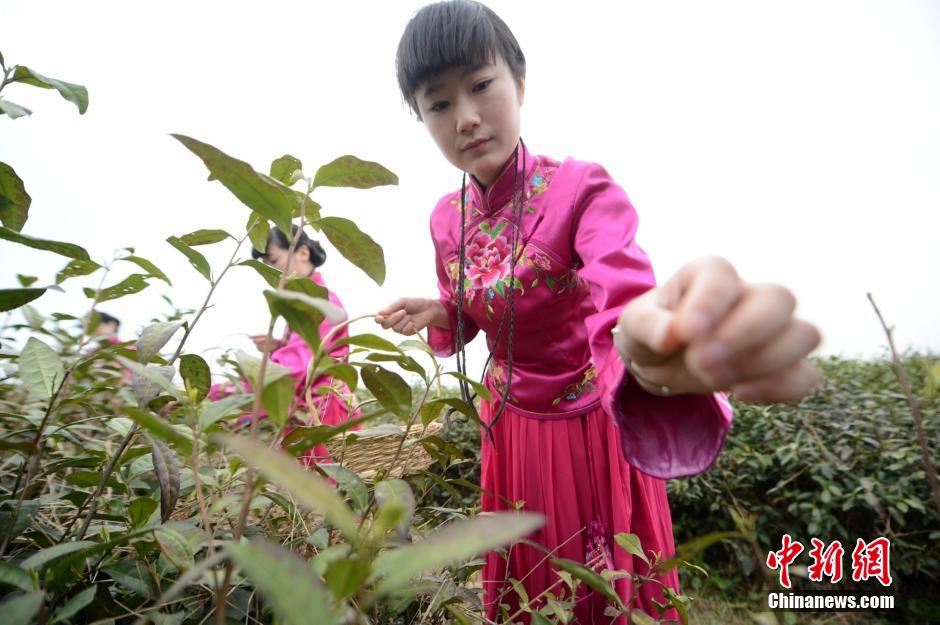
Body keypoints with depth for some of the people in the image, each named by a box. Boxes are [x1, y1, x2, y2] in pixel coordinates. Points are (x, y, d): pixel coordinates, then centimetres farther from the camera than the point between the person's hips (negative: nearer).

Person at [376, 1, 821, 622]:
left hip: (596, 427, -4)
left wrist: (645, 361, -62)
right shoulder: (446, 219, -6)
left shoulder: (582, 190, -23)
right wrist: (437, 316, -14)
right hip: (510, 427, 5)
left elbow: (620, 312, -39)